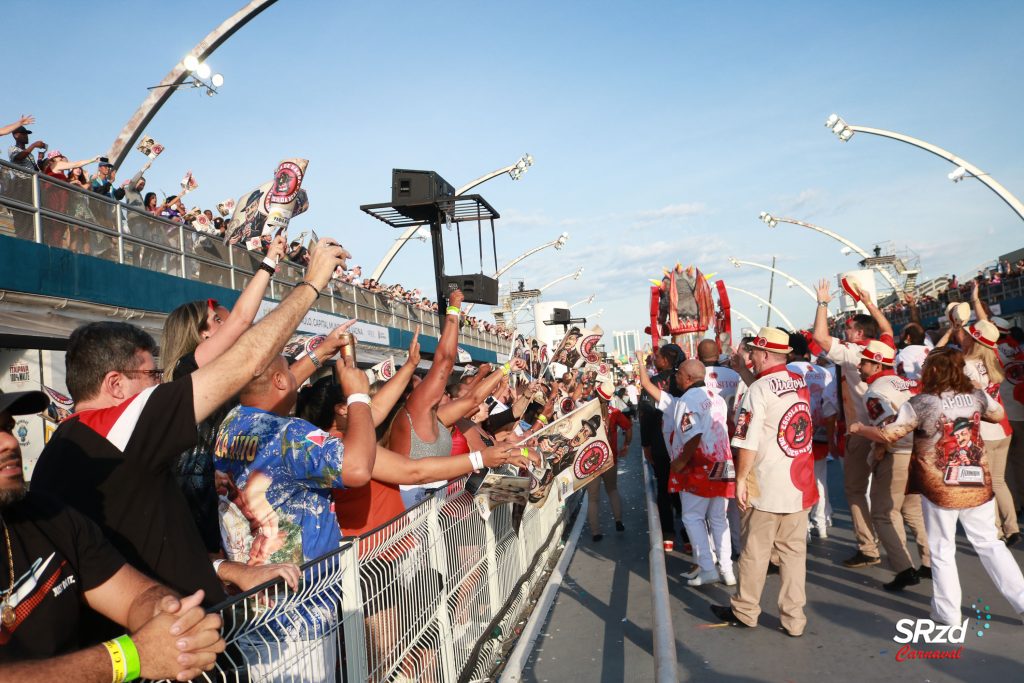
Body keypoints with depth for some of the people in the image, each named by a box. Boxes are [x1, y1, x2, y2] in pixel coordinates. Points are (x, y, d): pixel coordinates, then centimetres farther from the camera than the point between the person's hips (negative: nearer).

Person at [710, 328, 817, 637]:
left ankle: (744, 611, 23)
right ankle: (794, 619, 19)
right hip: (801, 484, 6)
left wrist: (740, 479, -10)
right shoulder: (800, 383, 5)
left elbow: (747, 444, -18)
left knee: (755, 552, 8)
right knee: (794, 550, 12)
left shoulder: (757, 390, -16)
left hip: (767, 486, -6)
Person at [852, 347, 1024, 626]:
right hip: (978, 484, 4)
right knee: (990, 544, 18)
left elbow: (888, 435, -13)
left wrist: (859, 428, 2)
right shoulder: (976, 395, 0)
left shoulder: (921, 403, -15)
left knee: (942, 552, 9)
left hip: (940, 489, -4)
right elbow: (999, 414, 20)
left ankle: (948, 612, 17)